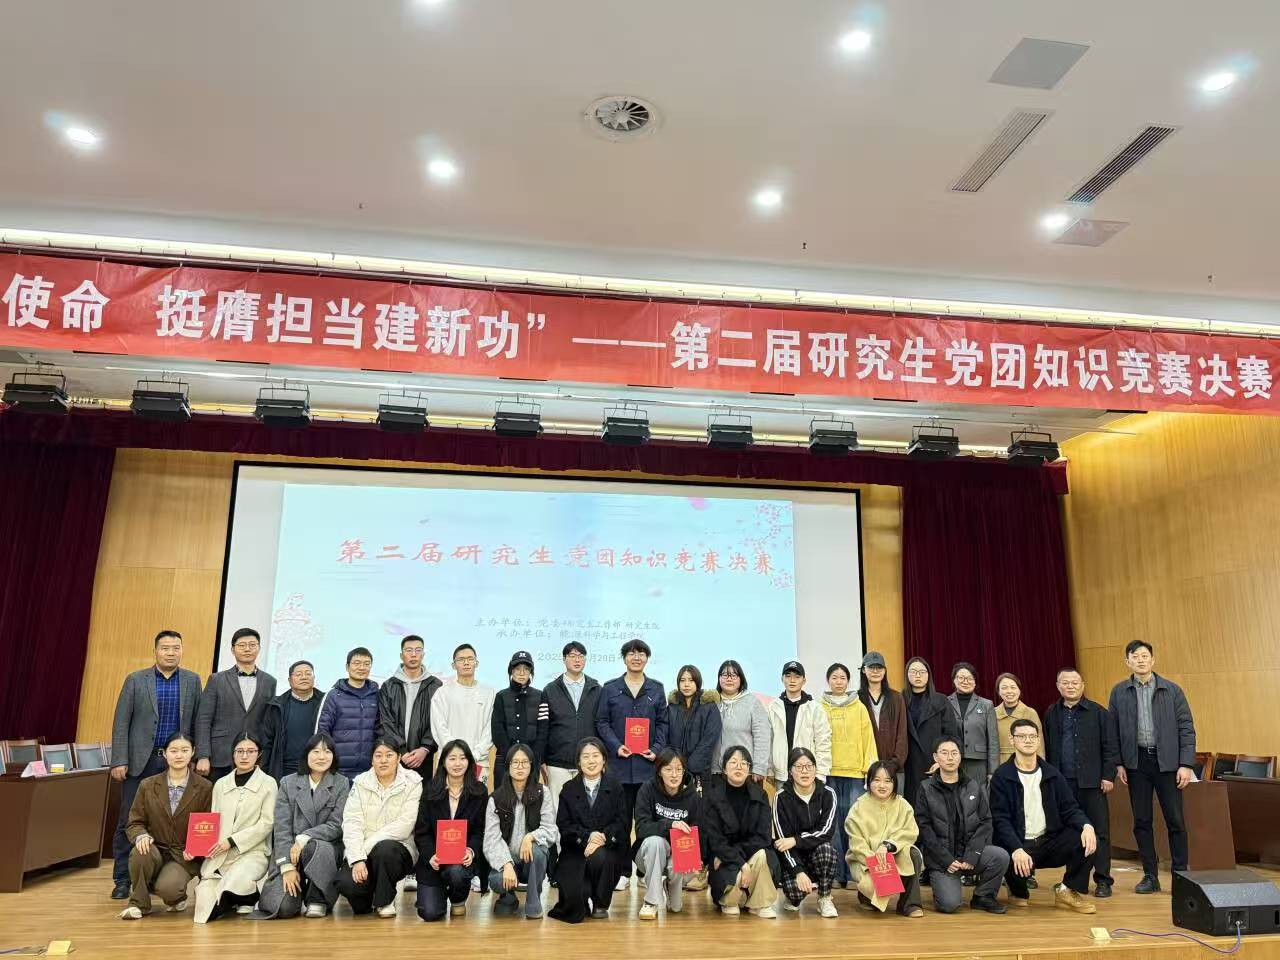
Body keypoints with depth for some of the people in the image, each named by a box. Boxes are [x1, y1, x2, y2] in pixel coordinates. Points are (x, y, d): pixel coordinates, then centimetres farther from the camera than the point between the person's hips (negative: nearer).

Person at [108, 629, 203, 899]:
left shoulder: (192, 681, 5)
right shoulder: (135, 680, 0)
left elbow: (197, 722, 7)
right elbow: (121, 723, -2)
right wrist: (119, 761, -8)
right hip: (140, 761, -1)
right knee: (129, 821, 4)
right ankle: (122, 879, 15)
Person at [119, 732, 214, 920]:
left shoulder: (204, 788, -1)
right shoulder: (148, 785, 4)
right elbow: (134, 823, 4)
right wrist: (141, 835, -20)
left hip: (185, 856, -2)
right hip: (156, 850, 2)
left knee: (168, 887, -30)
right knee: (140, 852, -33)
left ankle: (177, 896, 10)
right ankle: (139, 903, -6)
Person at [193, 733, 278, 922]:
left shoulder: (268, 783, 2)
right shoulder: (220, 784, 16)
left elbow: (266, 823, -6)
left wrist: (231, 841, -14)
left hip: (252, 852, -3)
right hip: (217, 854, 3)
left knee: (235, 879, -35)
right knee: (204, 904, -20)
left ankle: (250, 897, -1)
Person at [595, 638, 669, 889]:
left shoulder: (656, 689, 11)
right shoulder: (610, 689, 7)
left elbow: (662, 722, 9)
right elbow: (602, 722, 4)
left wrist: (657, 749, -4)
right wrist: (616, 746, -10)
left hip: (648, 764, 1)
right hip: (620, 763, -1)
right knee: (621, 819, 3)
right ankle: (622, 872, 10)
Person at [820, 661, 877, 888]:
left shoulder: (859, 707, 7)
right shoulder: (820, 708, 5)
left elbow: (868, 739, 6)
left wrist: (869, 769, 0)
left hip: (855, 772, 0)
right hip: (828, 773, 0)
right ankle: (836, 873, 10)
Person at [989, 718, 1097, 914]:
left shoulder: (1052, 775, 8)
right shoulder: (1002, 776, -6)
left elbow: (1069, 809, 3)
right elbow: (1000, 819, -12)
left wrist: (1086, 825, -21)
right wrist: (1017, 849, -29)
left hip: (1049, 841, 4)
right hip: (1017, 844, -4)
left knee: (1086, 840, -21)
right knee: (1013, 862, -36)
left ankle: (1068, 892, 3)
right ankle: (1018, 892, 6)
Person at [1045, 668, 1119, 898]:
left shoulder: (1098, 712, 1)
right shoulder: (1051, 714, 10)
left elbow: (1110, 747, 0)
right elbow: (1046, 749, 11)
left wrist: (1109, 776, -6)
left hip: (1091, 782, -3)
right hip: (1062, 782, 3)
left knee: (1099, 831, 0)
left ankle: (1102, 880, 7)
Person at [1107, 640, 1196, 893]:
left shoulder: (1172, 690, 0)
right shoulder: (1119, 692, 3)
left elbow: (1186, 728, -2)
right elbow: (1113, 730, 5)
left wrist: (1186, 764, -8)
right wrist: (1118, 763, 0)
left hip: (1166, 761, -1)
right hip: (1136, 762, 2)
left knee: (1175, 820, 2)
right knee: (1141, 821, 6)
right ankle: (1150, 876, 15)